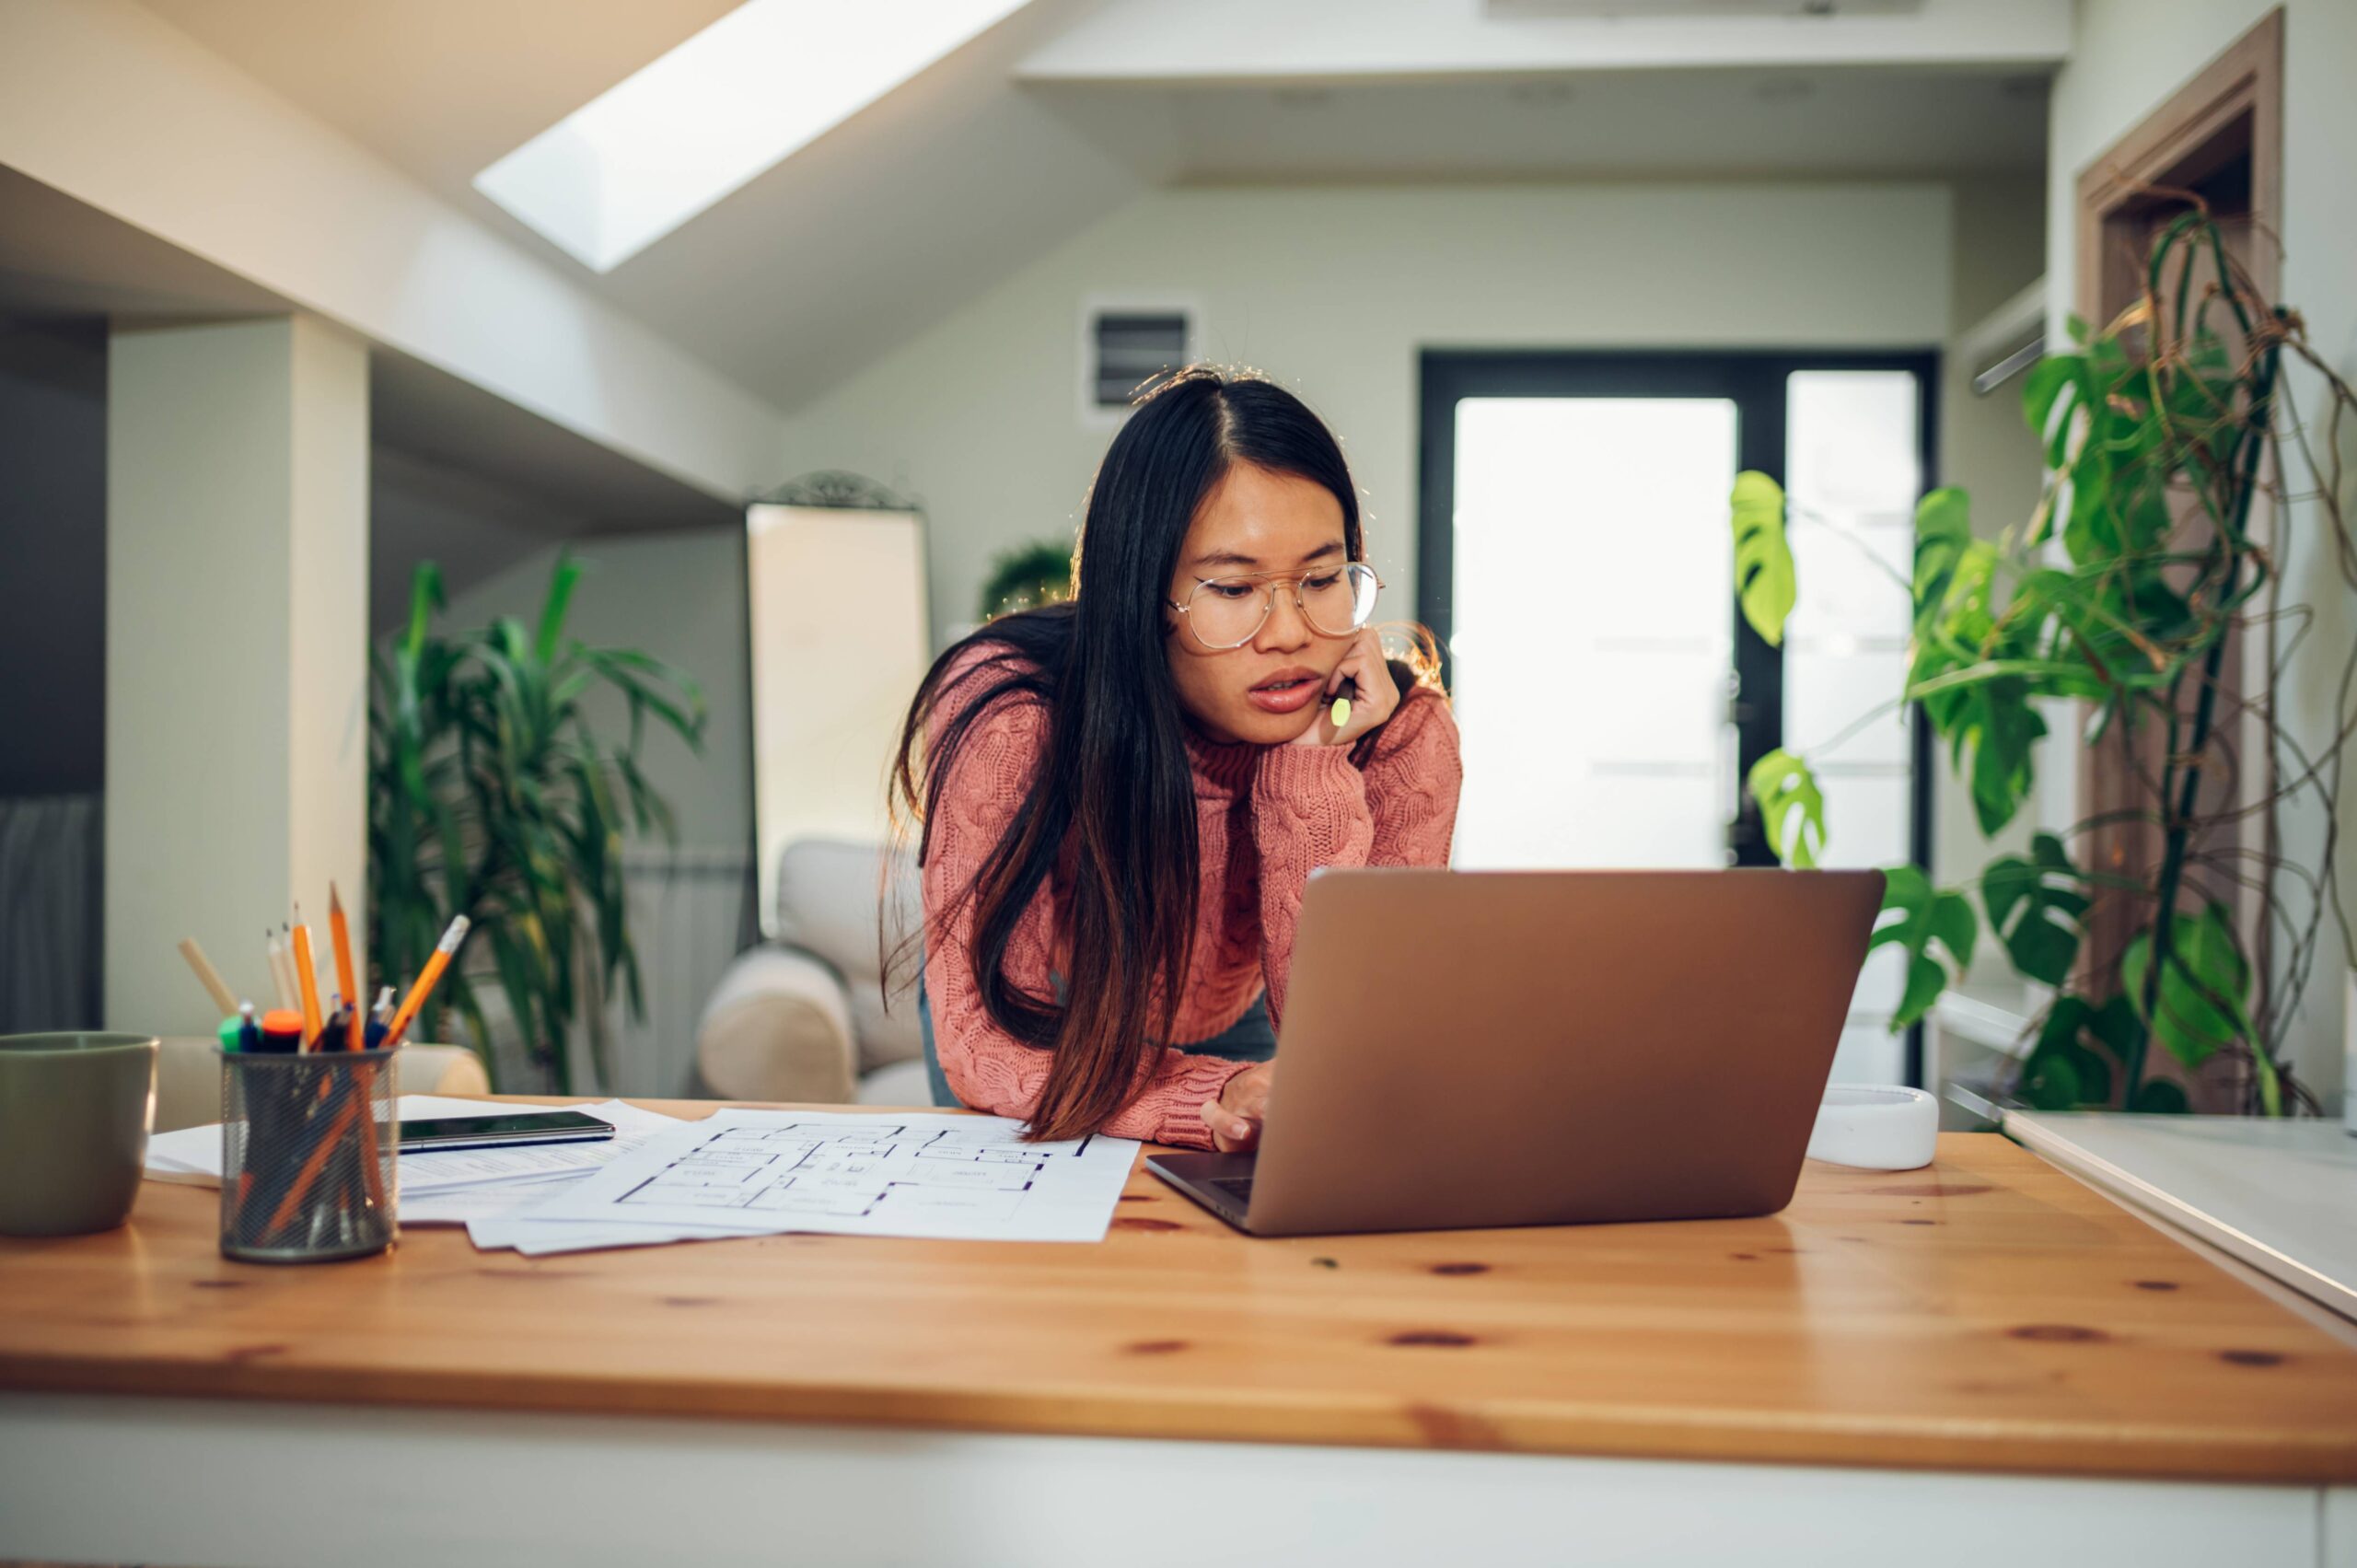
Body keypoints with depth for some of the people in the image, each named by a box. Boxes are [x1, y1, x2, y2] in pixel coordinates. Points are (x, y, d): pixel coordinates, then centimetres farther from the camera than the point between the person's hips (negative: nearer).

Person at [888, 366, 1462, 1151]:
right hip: (1044, 1022, -2)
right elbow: (979, 1039, -29)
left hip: (1222, 1028, 2)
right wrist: (1220, 1100, -46)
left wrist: (1312, 766, -37)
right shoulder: (1008, 718, -31)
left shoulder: (1400, 737, -25)